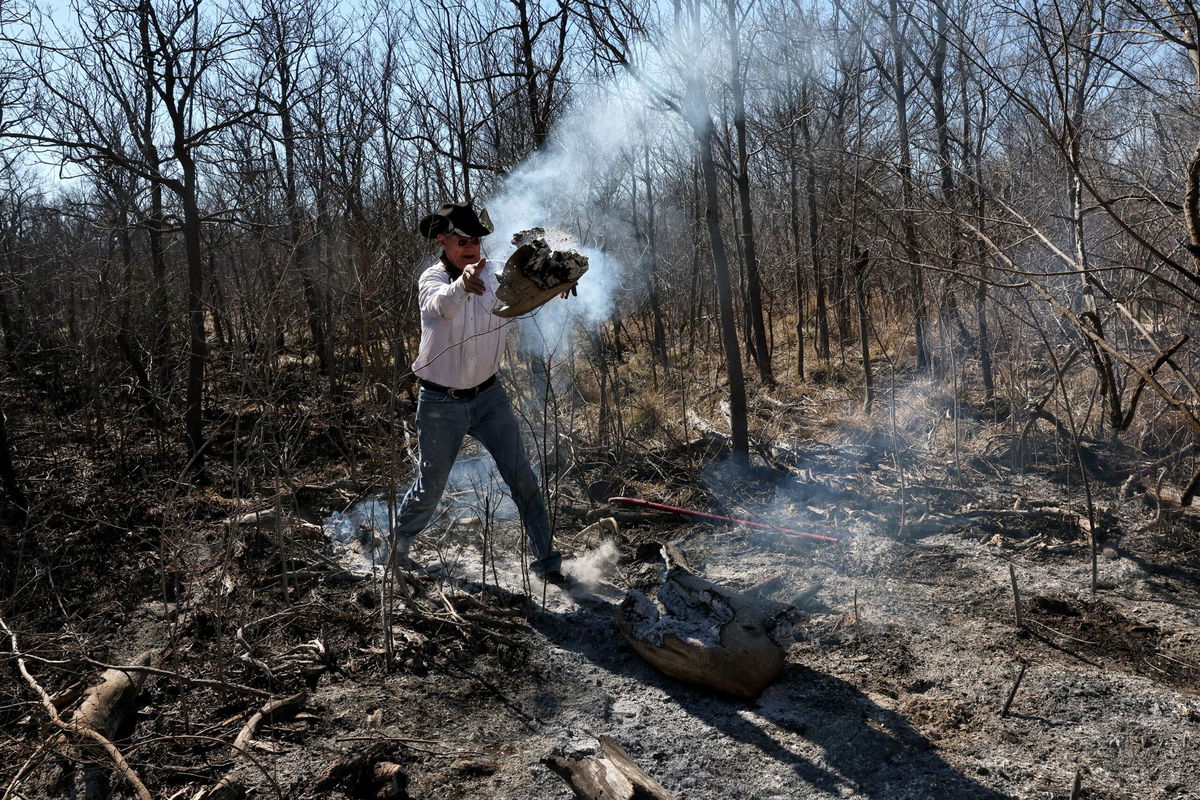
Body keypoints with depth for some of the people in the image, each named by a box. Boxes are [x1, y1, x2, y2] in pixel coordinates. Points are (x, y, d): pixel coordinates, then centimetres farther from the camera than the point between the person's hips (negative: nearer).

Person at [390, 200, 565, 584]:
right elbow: (443, 305, -39)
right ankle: (400, 544, 38)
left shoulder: (493, 274, -4)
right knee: (430, 488, 9)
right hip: (441, 404, -3)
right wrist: (462, 284, -63)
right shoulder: (431, 280, -16)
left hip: (489, 395, 3)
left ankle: (546, 560, 12)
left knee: (523, 477, 0)